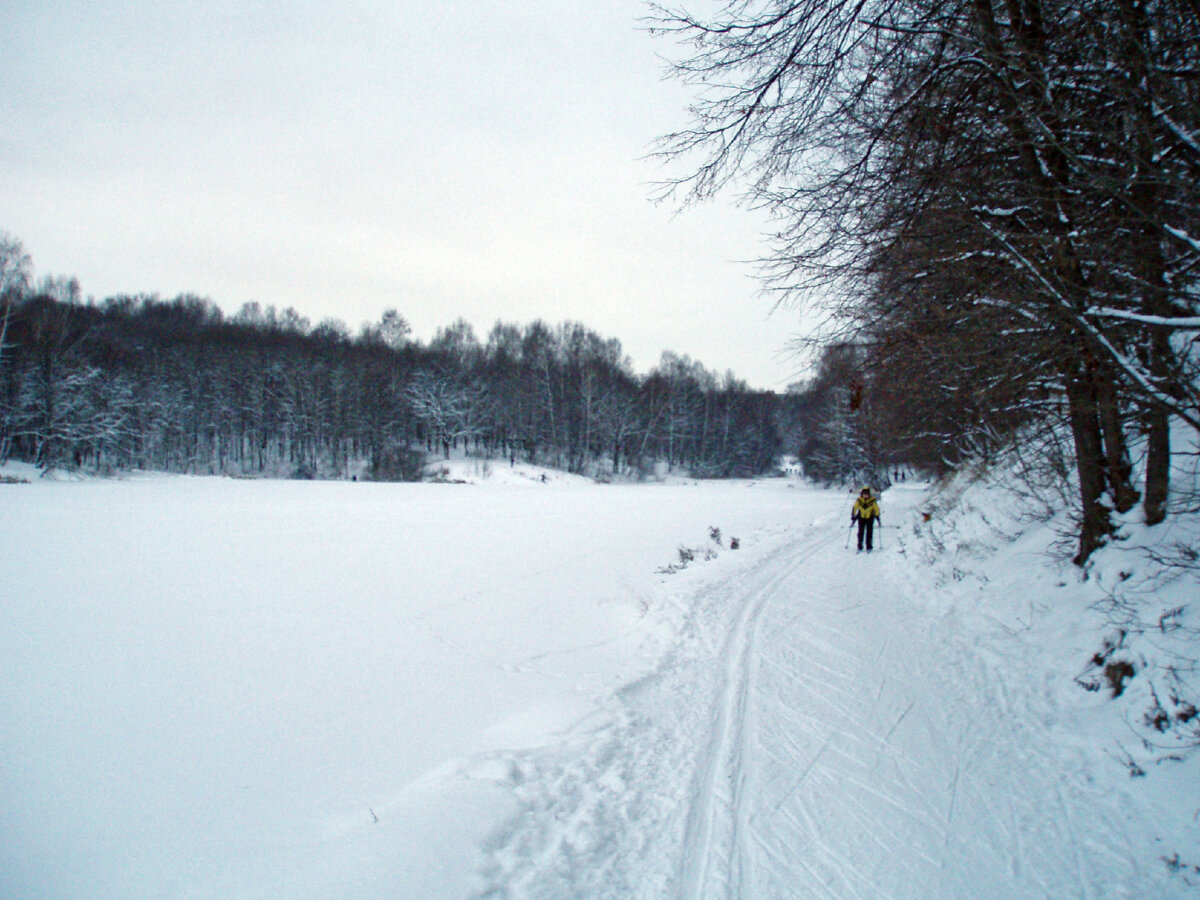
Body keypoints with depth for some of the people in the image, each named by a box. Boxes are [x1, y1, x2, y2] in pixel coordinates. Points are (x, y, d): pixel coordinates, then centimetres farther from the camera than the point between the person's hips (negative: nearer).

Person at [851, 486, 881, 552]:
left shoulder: (872, 500, -14)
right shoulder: (859, 500, -12)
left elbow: (876, 508, -3)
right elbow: (855, 508, -2)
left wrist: (877, 515, -4)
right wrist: (853, 516, -2)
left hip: (870, 518, -1)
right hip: (861, 517, 1)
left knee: (869, 532, -2)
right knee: (861, 532, 1)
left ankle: (869, 547, 7)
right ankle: (860, 547, 9)